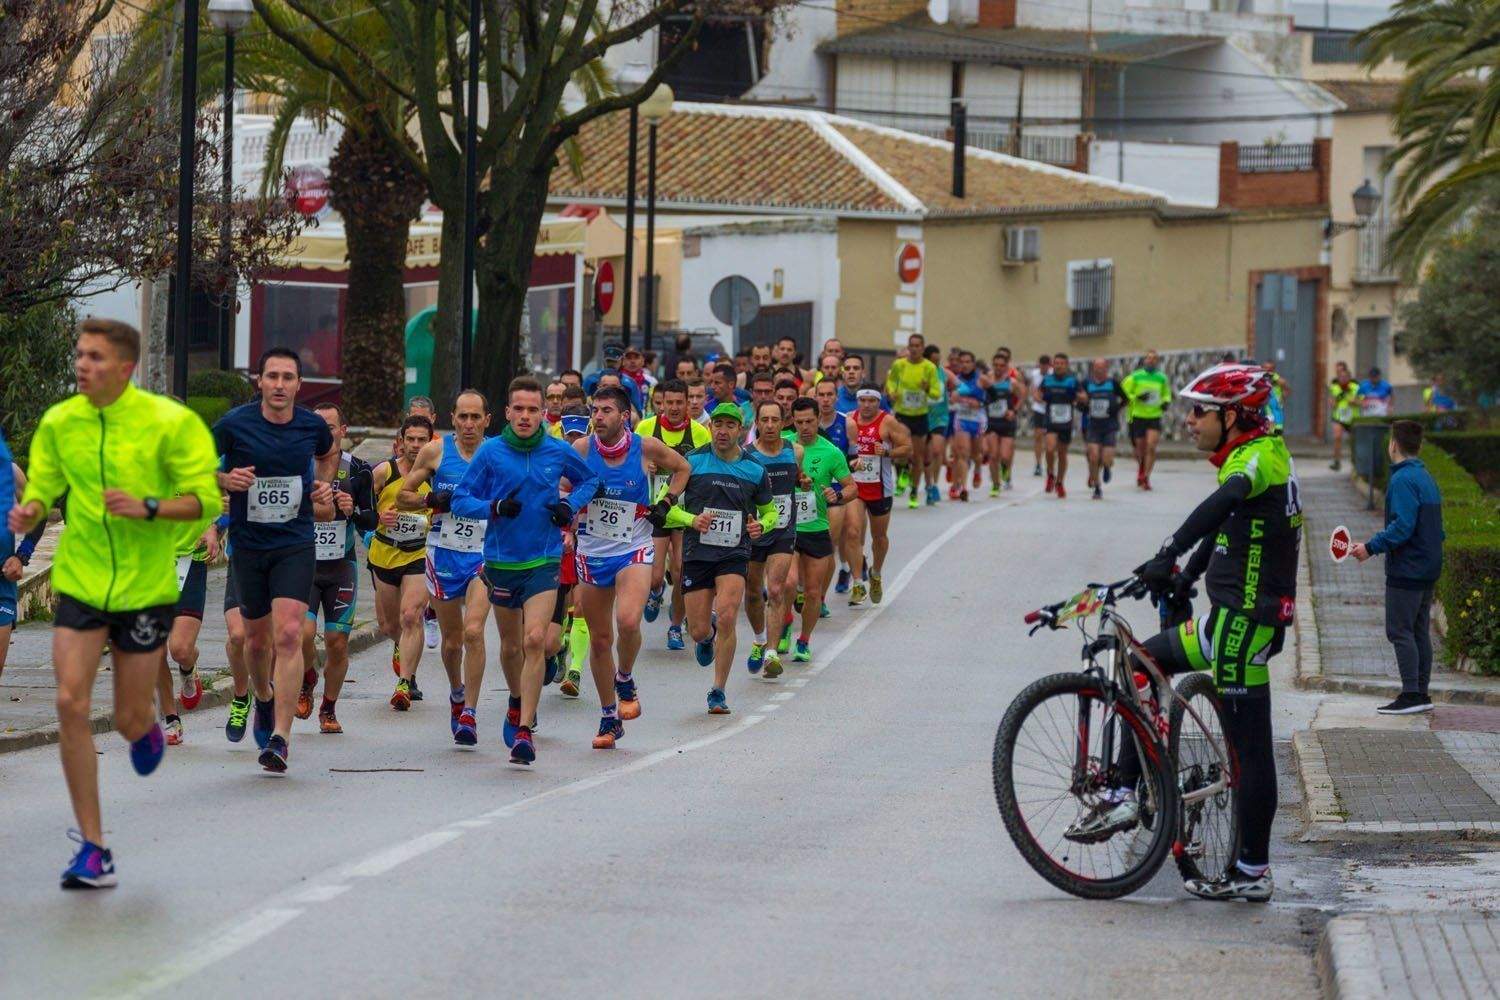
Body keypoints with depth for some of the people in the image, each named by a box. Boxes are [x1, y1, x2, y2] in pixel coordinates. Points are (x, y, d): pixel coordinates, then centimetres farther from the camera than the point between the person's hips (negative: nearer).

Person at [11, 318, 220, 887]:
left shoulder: (169, 422, -10)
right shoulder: (59, 422, 1)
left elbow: (206, 500, -9)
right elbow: (44, 490, 12)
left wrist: (148, 508, -25)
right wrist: (30, 513, -12)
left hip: (145, 586, -2)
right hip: (80, 582, 2)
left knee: (129, 720, 3)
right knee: (70, 703, -12)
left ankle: (146, 728, 46)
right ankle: (92, 848, -4)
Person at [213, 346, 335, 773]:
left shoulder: (312, 425, -2)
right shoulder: (234, 425, -8)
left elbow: (330, 452, 23)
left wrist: (325, 487, 5)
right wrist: (224, 479, -15)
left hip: (295, 545, -1)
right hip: (248, 545, 1)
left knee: (288, 635, -16)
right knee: (256, 639, 13)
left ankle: (280, 737, -18)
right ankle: (264, 699, 46)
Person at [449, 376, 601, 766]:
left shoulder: (558, 452, -1)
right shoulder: (490, 452, -4)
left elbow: (589, 480, 19)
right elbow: (459, 500, -2)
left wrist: (571, 505, -1)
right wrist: (494, 507, -20)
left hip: (544, 561, -1)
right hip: (501, 561, 1)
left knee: (535, 639, -17)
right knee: (510, 646, 14)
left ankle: (524, 731, -15)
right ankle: (518, 702, 44)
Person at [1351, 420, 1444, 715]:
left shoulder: (1403, 480, -16)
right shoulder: (1427, 478, 14)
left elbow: (1402, 527, -24)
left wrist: (1371, 547, -19)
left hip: (1406, 569, -9)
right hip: (1428, 570, 9)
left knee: (1400, 631, -6)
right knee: (1420, 631, 12)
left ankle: (1411, 695, -9)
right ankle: (1421, 694, 14)